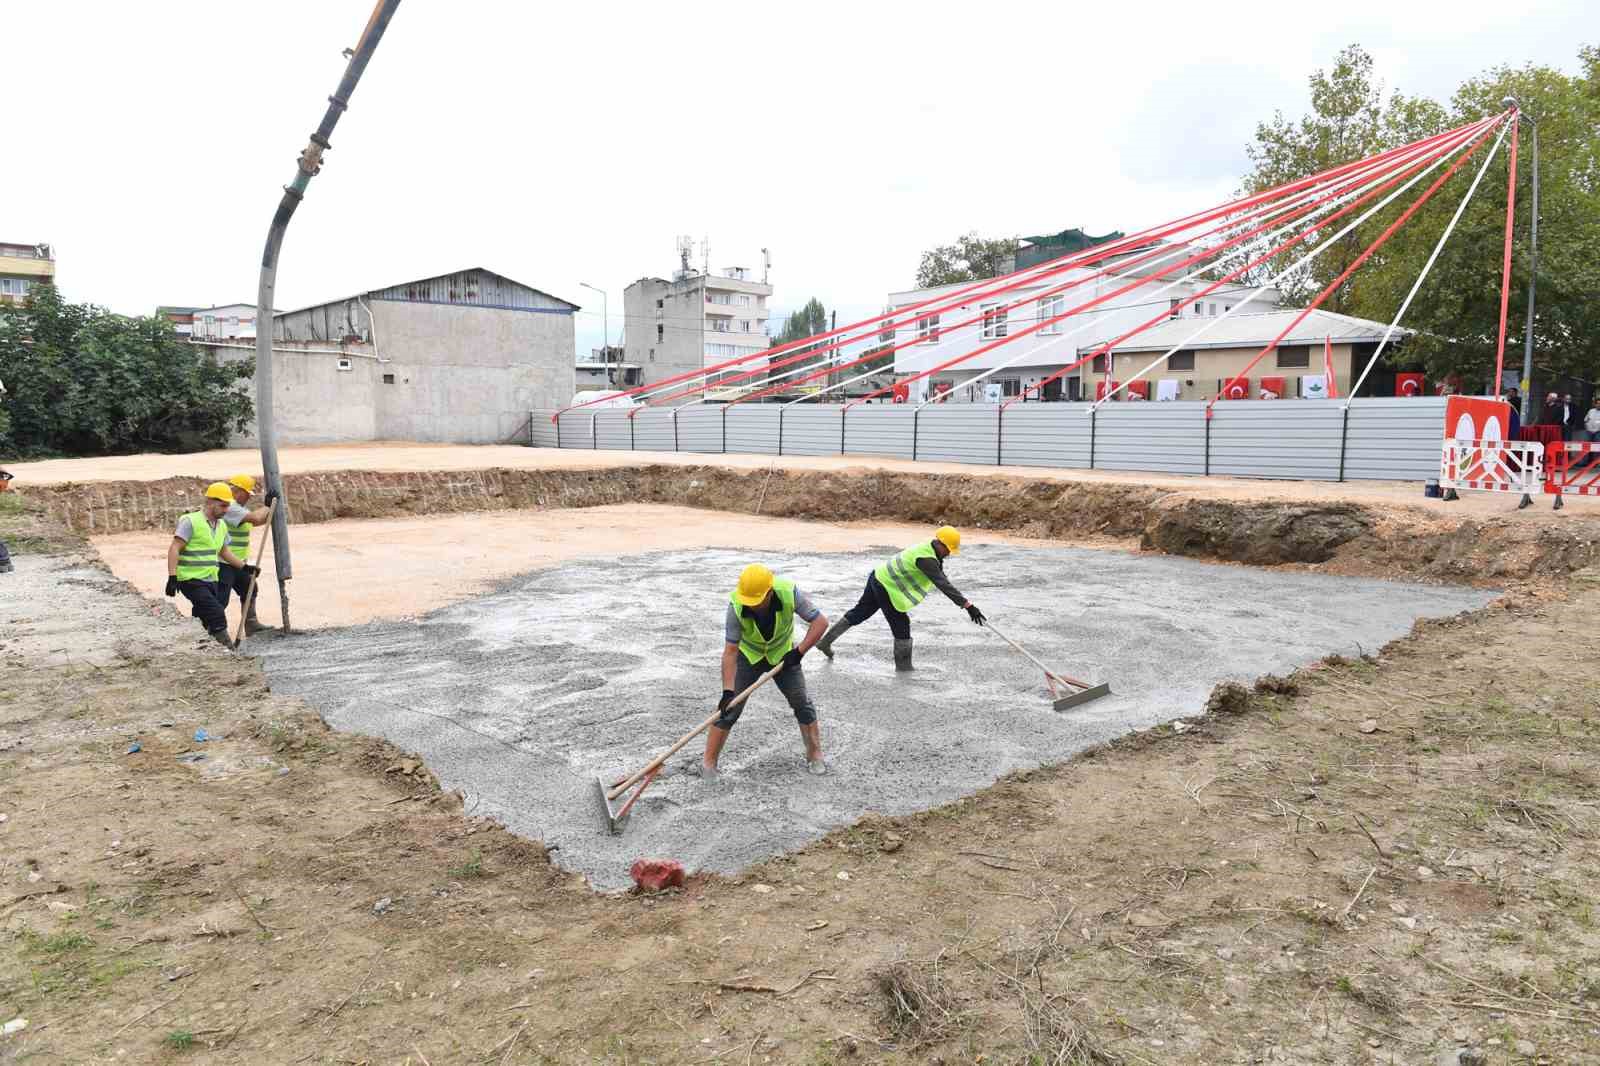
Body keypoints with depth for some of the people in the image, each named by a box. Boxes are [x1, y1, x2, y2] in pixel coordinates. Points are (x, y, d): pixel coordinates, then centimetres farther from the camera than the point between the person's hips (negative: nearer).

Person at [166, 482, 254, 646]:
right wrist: (172, 577, -22)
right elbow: (174, 549, -15)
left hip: (210, 580, 8)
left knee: (210, 620, 8)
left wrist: (245, 566, 19)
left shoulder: (222, 525, 13)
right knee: (216, 615, -17)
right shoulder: (191, 521, -11)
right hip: (191, 580, -8)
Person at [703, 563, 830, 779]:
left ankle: (815, 756, 19)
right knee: (729, 708, -8)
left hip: (783, 654, 1)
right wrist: (728, 691, -39)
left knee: (803, 704, -1)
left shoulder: (789, 593, -34)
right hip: (748, 655, -1)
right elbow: (730, 651, -32)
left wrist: (799, 652, -32)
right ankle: (708, 762, 6)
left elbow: (820, 621, -25)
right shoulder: (736, 605, -34)